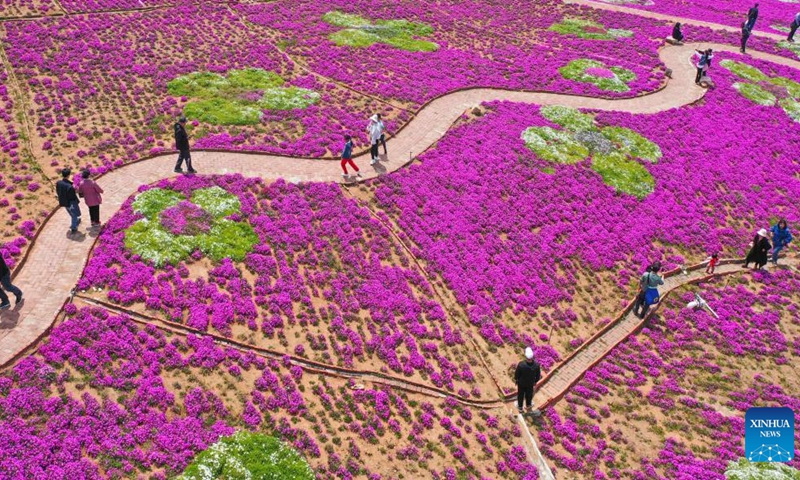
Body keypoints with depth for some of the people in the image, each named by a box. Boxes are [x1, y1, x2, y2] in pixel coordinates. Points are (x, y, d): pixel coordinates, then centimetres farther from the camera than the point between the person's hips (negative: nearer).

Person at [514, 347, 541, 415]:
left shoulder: (521, 364, -40)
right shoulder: (537, 365, -34)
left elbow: (517, 373, -19)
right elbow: (538, 375, -14)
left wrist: (515, 379, 3)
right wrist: (535, 381, 8)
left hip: (521, 382, -1)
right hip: (530, 383, 1)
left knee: (520, 394, 25)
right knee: (529, 394, 29)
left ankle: (520, 407, 48)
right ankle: (528, 405, 55)